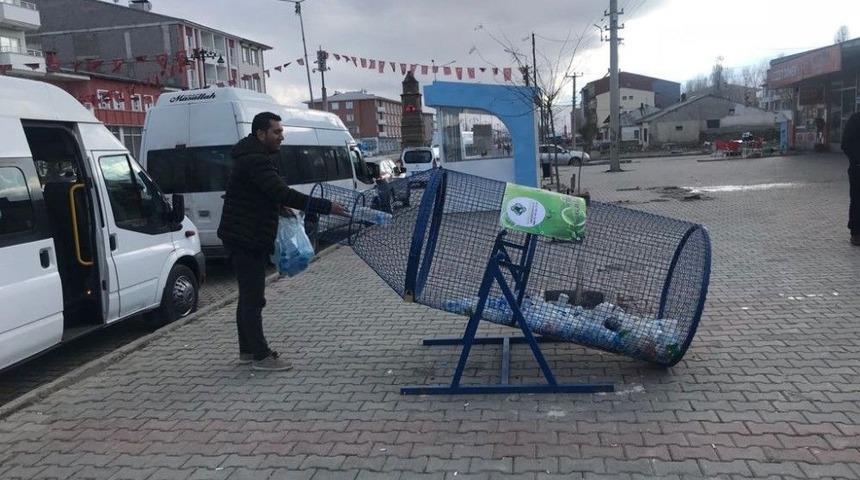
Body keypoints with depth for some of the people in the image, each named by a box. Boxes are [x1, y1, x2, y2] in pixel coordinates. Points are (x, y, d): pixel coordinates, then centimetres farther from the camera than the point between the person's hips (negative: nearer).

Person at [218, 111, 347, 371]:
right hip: (245, 240, -11)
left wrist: (279, 207, 6)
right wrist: (327, 206, -27)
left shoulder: (253, 158, 16)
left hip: (247, 239, 11)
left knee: (248, 296, 16)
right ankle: (261, 356, 1)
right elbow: (284, 193, -28)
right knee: (253, 298, -5)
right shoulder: (255, 161, -19)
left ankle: (247, 350, 26)